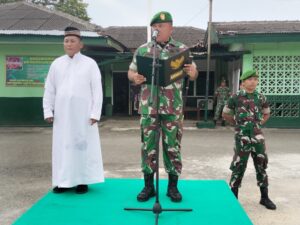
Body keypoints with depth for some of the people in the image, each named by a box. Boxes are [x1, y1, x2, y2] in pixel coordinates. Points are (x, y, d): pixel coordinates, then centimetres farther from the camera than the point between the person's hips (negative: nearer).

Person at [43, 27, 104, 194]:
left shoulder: (90, 64, 1)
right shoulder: (57, 64, 9)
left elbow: (97, 90, -3)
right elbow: (49, 89, 10)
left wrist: (95, 113, -9)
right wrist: (48, 111, 3)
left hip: (83, 114, -3)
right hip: (62, 114, 3)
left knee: (84, 145, 1)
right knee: (63, 146, 5)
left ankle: (83, 181, 10)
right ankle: (63, 180, 14)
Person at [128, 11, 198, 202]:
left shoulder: (182, 49, 5)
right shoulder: (143, 49, 7)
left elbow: (193, 75, 6)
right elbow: (131, 71, 10)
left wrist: (193, 73, -18)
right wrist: (135, 78, -14)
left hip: (173, 107, -1)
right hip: (149, 106, 1)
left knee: (173, 146, 5)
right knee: (148, 145, 5)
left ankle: (173, 186, 18)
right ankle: (148, 185, 17)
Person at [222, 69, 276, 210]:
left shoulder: (261, 98, 6)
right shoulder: (235, 98, -4)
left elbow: (267, 114, 22)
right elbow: (225, 114, 7)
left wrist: (259, 123, 9)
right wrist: (238, 123, 6)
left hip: (258, 136, 4)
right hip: (242, 137, -4)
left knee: (261, 166, 10)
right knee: (238, 167, 1)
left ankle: (264, 197, 24)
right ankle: (233, 197, 14)